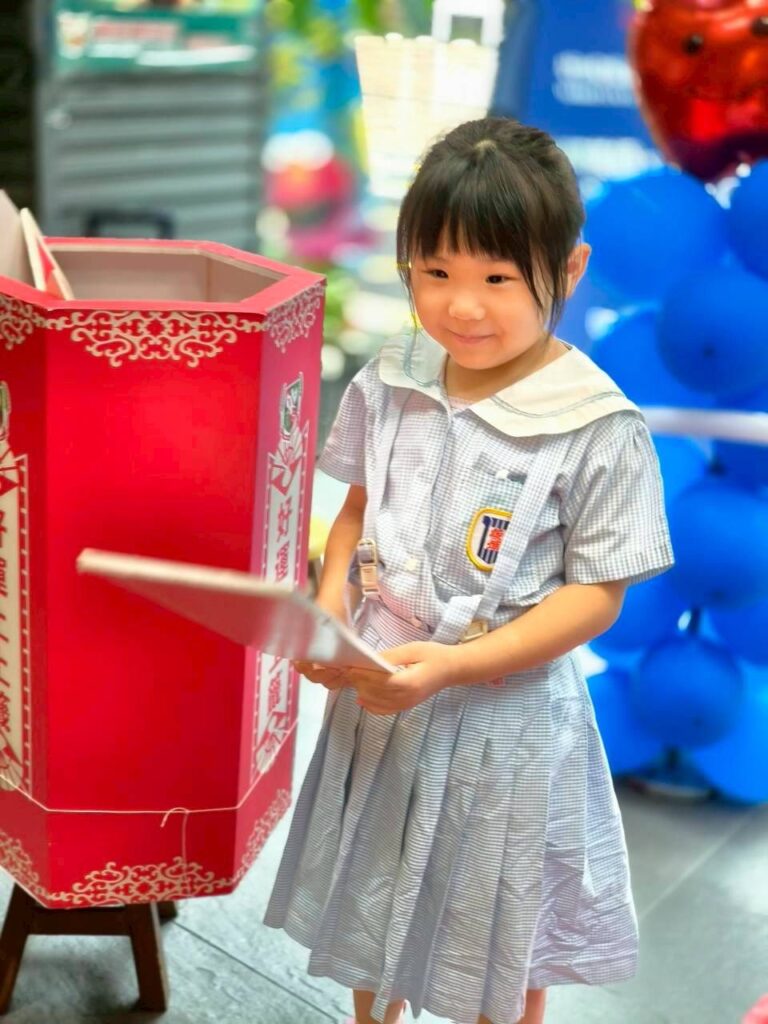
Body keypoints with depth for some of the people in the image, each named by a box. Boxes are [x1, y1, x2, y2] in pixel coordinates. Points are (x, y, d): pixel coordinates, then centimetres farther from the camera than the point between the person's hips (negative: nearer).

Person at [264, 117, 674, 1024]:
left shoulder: (599, 429, -20)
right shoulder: (392, 382, -6)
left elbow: (595, 594, -16)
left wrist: (455, 663, -26)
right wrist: (330, 607, -10)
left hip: (504, 712, -4)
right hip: (375, 694, 5)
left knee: (501, 931, 18)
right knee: (373, 901, 26)